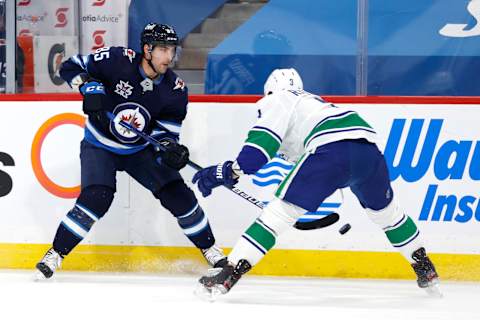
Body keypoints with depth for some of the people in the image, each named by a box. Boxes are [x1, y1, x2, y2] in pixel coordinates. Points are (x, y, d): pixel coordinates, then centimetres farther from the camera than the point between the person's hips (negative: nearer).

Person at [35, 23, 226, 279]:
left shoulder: (175, 90, -13)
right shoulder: (117, 61, -23)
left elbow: (165, 133, -9)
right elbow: (70, 67, -13)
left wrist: (171, 150, -31)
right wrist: (89, 86, -31)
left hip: (140, 150, 3)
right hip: (99, 147, -3)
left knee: (178, 195, -5)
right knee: (96, 198, -25)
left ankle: (209, 249, 15)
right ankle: (56, 254, -12)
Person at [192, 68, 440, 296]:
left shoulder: (278, 100, 17)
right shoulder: (312, 101, 40)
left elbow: (263, 140, -3)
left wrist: (231, 170, -7)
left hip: (331, 150, -7)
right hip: (368, 146, 7)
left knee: (280, 209, -4)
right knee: (383, 209, 31)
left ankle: (229, 274, -12)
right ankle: (425, 269, 40)